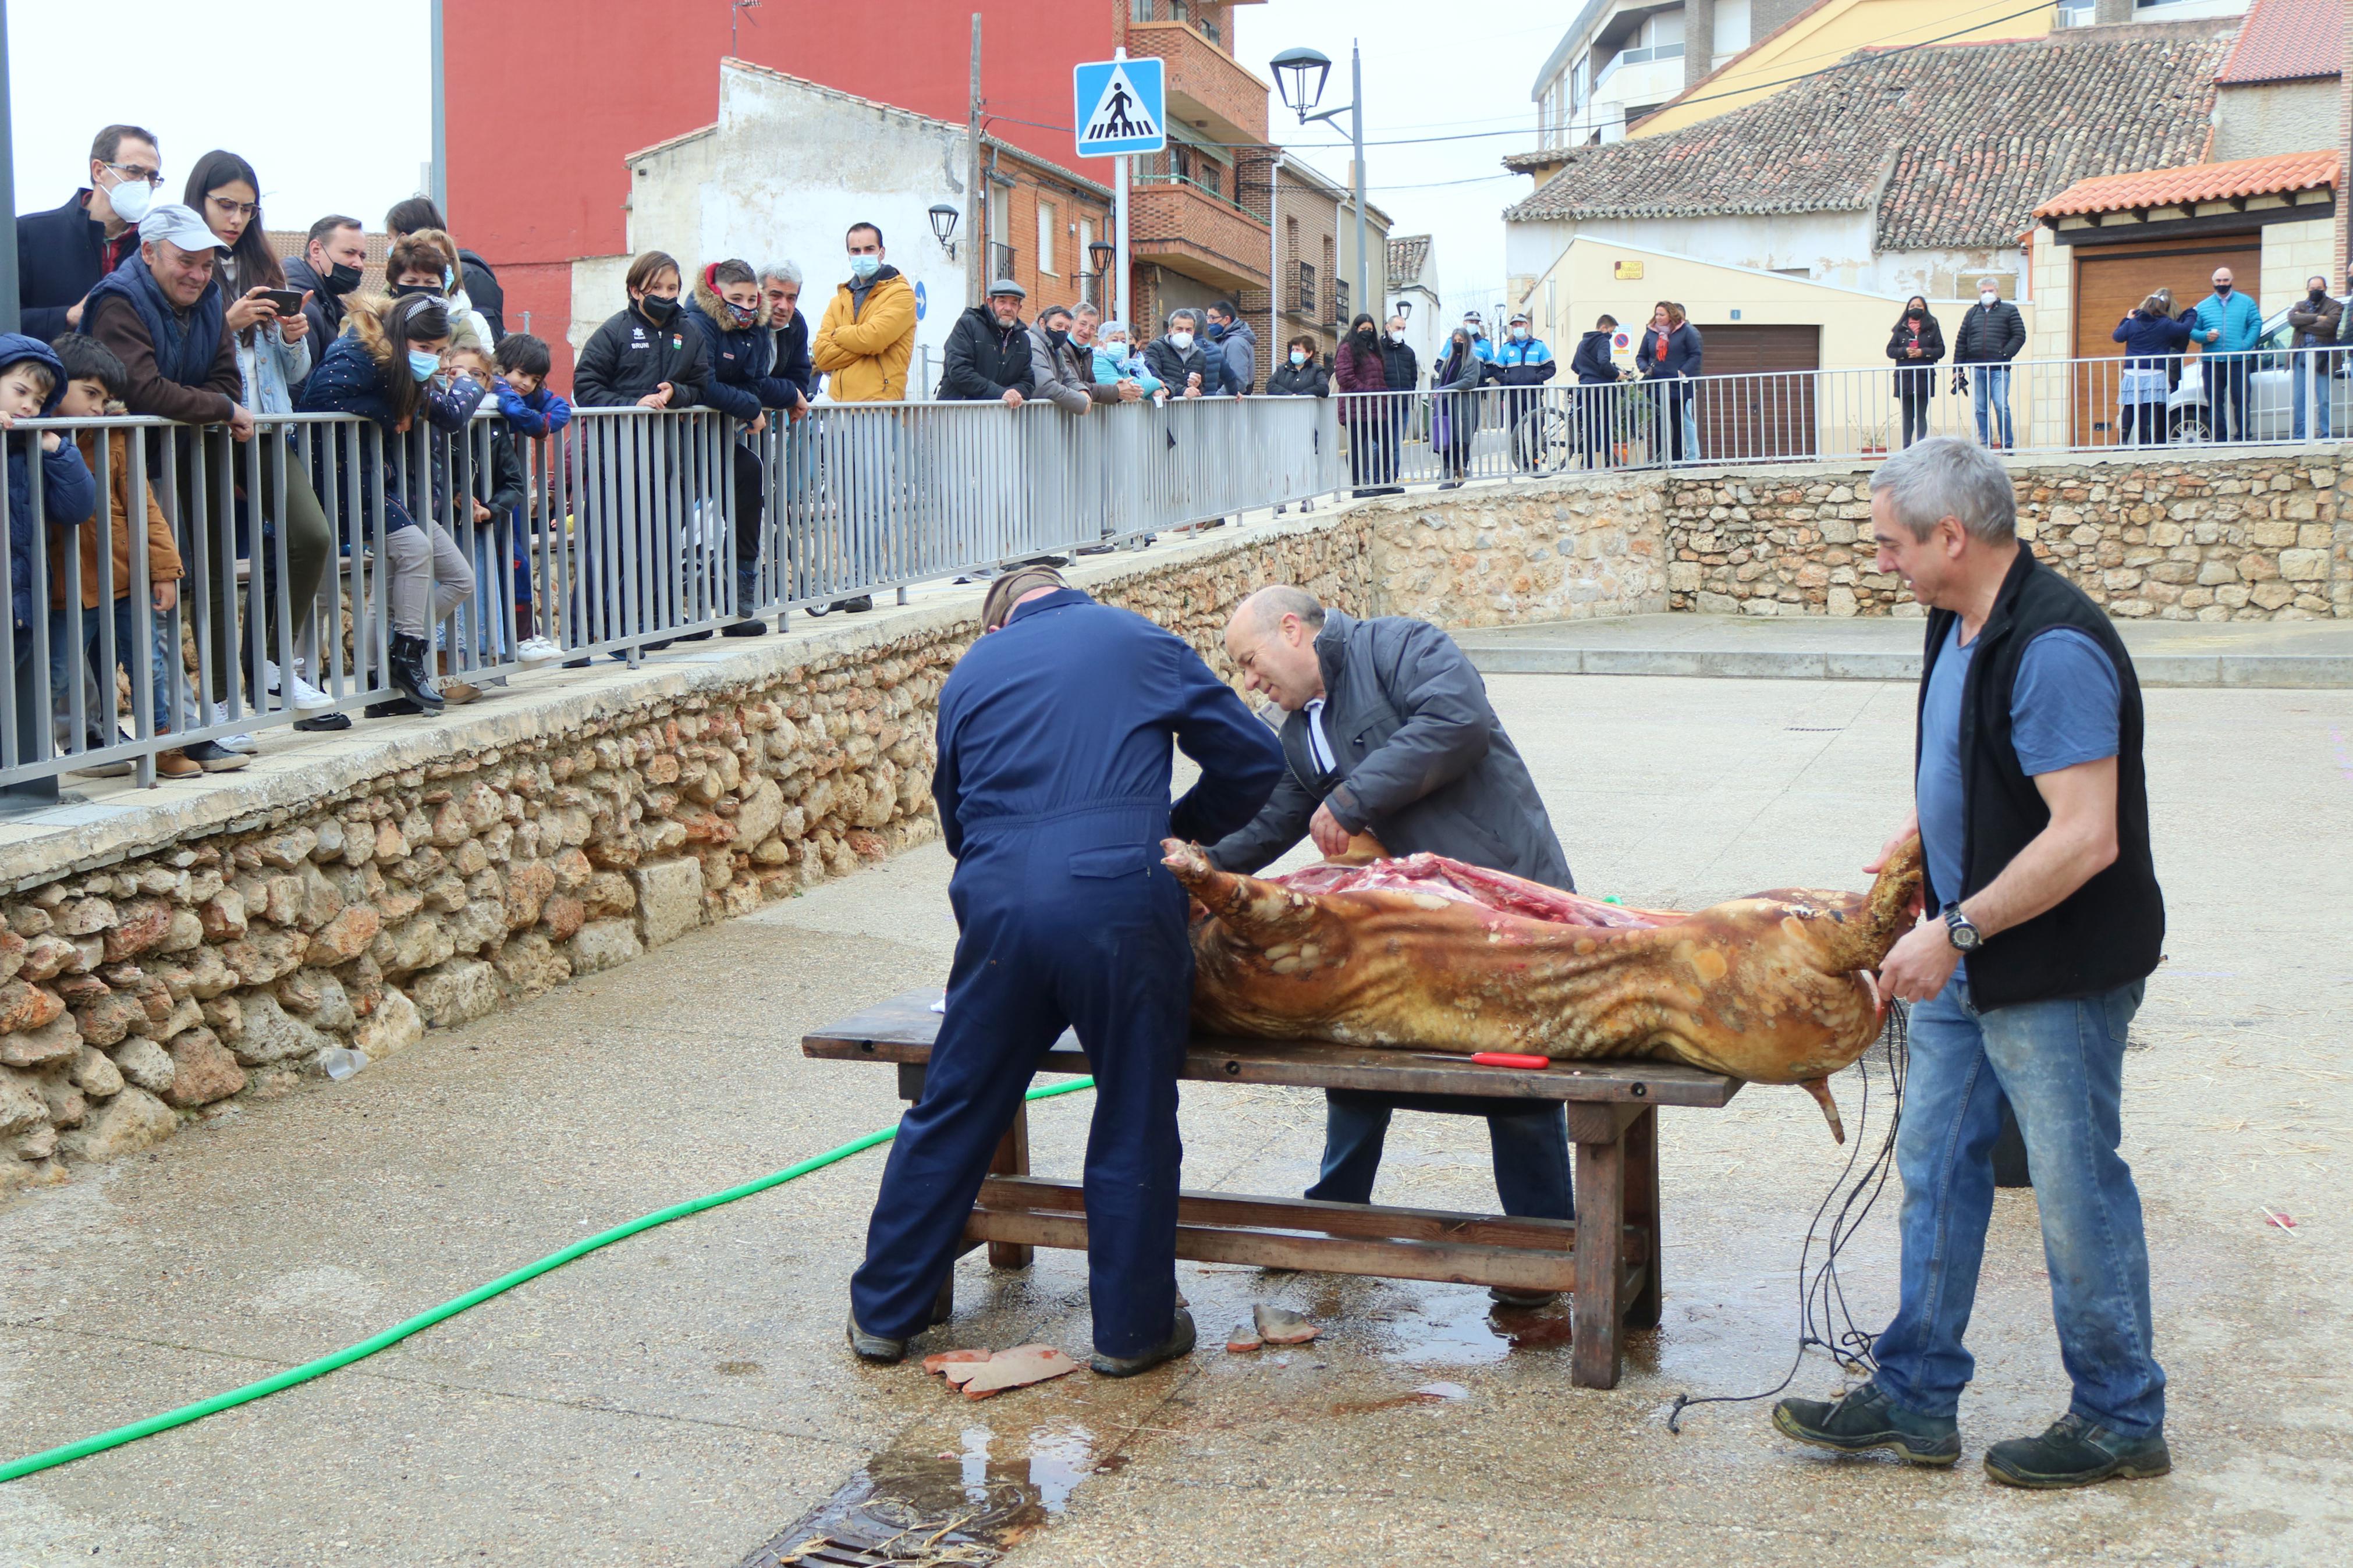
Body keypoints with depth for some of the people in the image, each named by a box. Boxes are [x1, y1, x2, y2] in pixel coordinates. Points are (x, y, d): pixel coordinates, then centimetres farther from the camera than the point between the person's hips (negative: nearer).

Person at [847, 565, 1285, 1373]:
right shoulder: (1141, 640, 13)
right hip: (1119, 902, -2)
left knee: (953, 1112, 14)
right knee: (1134, 1121, 10)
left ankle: (885, 1311, 25)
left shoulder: (971, 671, 20)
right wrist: (1183, 826, 28)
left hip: (997, 904, 3)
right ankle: (1133, 1327, 19)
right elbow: (1253, 758, 14)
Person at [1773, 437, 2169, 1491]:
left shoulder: (2054, 649, -24)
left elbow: (2085, 838, -28)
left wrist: (1955, 931, -25)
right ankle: (1916, 1401, 25)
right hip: (1969, 968, 10)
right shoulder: (1960, 626, 6)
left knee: (2076, 1188, 4)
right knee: (1935, 1168, 13)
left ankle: (2121, 1421, 21)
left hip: (2059, 976, -10)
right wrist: (1923, 831, 10)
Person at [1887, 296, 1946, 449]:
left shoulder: (1932, 328, 7)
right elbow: (1890, 350, 7)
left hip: (1924, 377, -1)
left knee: (1921, 416, -3)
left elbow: (1940, 350, 3)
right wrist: (1905, 351, -11)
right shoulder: (1900, 329, 11)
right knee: (1907, 416, 4)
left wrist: (1923, 352, -12)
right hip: (1904, 378, 2)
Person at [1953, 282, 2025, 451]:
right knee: (1980, 409, 3)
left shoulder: (2009, 310, 8)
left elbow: (2020, 336, 2)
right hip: (1976, 368, 4)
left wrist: (2005, 354, -10)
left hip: (1999, 368, -4)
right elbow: (1961, 341, 16)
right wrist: (1958, 367, 8)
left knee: (2001, 406, -12)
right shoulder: (1972, 313, 18)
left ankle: (2007, 445, -5)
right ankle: (1985, 445, 9)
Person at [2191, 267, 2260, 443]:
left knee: (2241, 400, -4)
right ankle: (2220, 438, 5)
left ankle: (2243, 436, 1)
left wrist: (2245, 346, -12)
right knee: (2215, 402, 1)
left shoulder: (2246, 302, 10)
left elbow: (2256, 325, 2)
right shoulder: (2203, 306, 15)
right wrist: (2205, 336, -10)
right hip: (2212, 361, 2)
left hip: (2238, 361, -2)